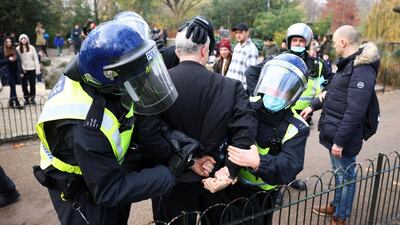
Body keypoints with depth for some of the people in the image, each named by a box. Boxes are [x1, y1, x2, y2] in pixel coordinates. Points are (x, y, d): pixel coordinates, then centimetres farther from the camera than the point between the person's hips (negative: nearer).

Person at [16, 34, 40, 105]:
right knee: (24, 85, 4)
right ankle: (26, 99, 15)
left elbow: (36, 58, 0)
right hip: (23, 70, 1)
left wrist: (37, 69, -5)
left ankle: (32, 99, 17)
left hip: (32, 69, 0)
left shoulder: (31, 48, -2)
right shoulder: (18, 49, -1)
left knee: (32, 84, 6)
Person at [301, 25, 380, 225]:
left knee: (345, 176, 7)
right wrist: (313, 106, 22)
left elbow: (354, 112, -27)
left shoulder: (362, 70, -22)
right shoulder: (348, 64, 10)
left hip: (343, 136, -9)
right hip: (334, 132, 9)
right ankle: (336, 207, 40)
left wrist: (340, 140, -25)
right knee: (338, 173, 22)